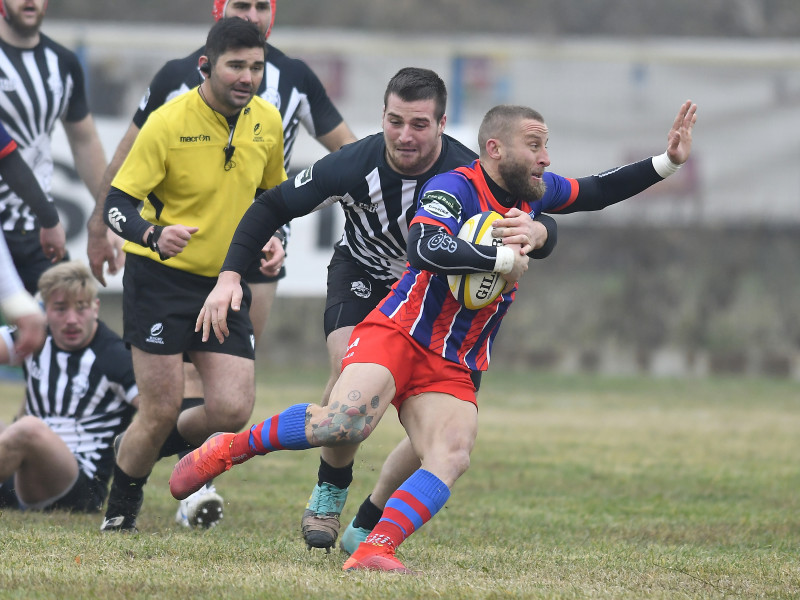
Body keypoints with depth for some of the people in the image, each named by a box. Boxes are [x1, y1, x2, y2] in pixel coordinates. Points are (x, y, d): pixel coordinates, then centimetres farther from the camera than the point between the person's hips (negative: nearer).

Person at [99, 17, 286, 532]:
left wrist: (272, 240, 1)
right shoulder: (169, 123, -16)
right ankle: (121, 510, 16)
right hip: (160, 278, -5)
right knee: (162, 410, -8)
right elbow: (118, 204, -14)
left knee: (233, 410, -9)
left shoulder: (268, 122, 1)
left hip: (226, 281, 5)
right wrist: (155, 235, -34)